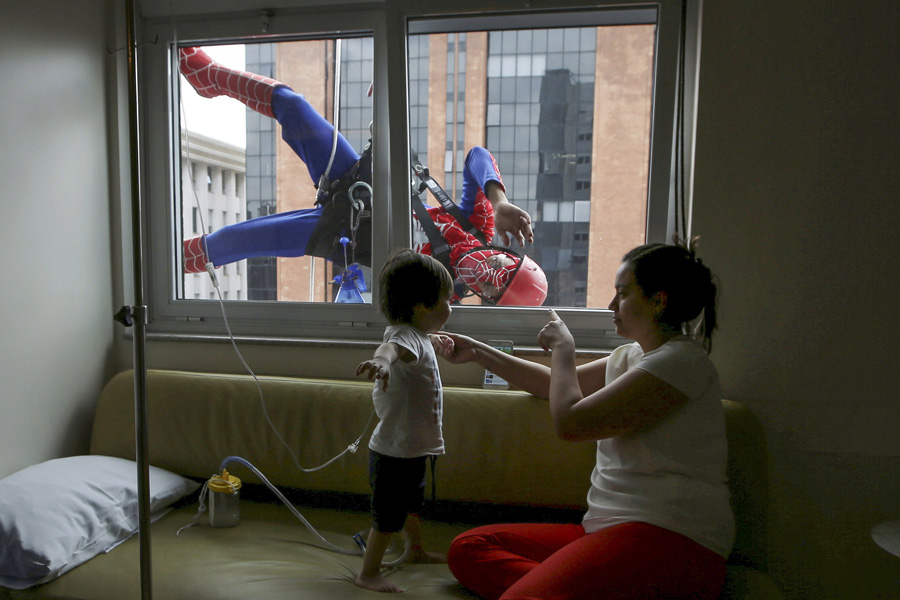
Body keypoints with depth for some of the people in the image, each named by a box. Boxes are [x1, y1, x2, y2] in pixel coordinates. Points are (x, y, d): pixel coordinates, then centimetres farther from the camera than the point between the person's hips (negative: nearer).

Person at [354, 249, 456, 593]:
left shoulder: (416, 334, 5)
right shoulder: (406, 337, -28)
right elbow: (392, 346, -55)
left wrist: (436, 339, 40)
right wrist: (381, 359, -74)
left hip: (411, 450, 11)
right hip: (394, 453, -11)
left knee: (412, 502, 30)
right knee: (388, 516, 3)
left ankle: (417, 551, 52)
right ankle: (368, 574, 22)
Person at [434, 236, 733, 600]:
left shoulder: (682, 361, -11)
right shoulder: (630, 356, 18)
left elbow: (569, 422, -15)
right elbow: (552, 384, 30)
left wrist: (562, 347, 2)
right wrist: (477, 352, 29)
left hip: (672, 540, -10)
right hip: (612, 529, 10)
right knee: (468, 549, -3)